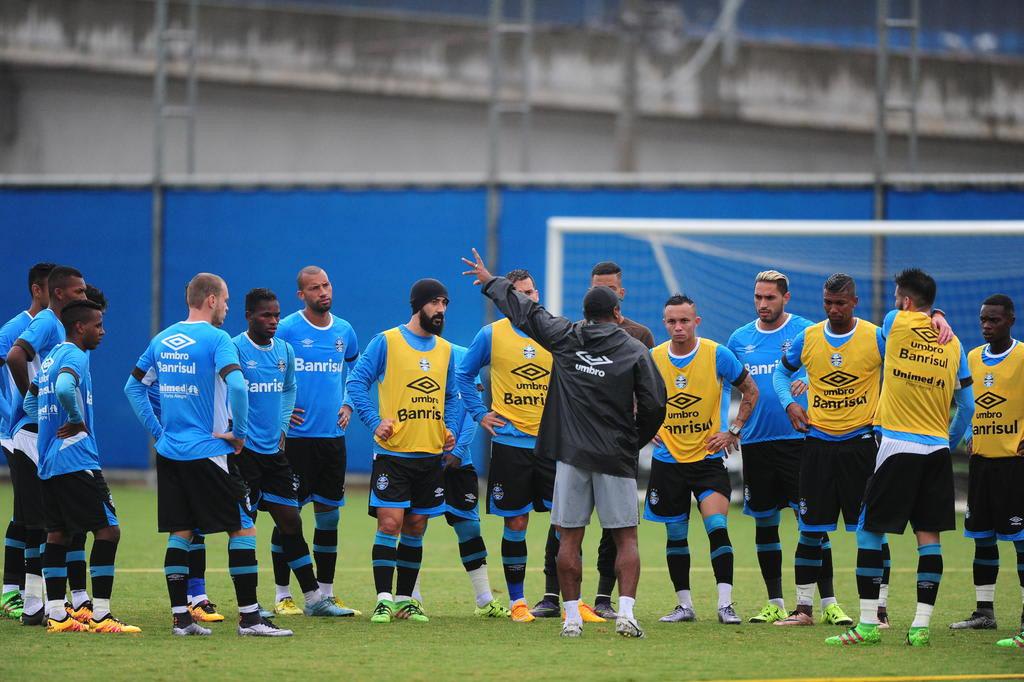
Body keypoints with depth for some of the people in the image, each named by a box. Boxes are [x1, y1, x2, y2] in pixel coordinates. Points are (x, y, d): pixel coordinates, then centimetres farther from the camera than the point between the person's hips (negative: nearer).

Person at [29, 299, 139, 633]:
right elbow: (64, 389, -31)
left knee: (57, 533, 10)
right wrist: (78, 421, -16)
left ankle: (56, 614, 9)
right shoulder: (75, 356, -11)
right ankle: (100, 615, -11)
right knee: (107, 530, -7)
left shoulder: (50, 358, 17)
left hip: (48, 463, 10)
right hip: (76, 461, -10)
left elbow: (30, 402, 25)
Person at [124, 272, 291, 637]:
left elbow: (134, 387, 16)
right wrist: (239, 433, -12)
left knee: (179, 533, 9)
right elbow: (237, 386, -25)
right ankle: (249, 617, -3)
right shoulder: (216, 339, -11)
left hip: (169, 453, 7)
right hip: (207, 453, -7)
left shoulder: (162, 340, 9)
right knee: (243, 528, 0)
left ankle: (180, 616, 6)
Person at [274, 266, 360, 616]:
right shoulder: (286, 330, -7)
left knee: (329, 515, 8)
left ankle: (327, 595, 15)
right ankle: (283, 596, 3)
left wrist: (348, 405, 13)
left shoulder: (344, 331, 9)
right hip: (296, 436, -5)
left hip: (333, 436, 5)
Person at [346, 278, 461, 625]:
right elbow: (357, 381, -7)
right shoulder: (386, 342, -4)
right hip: (392, 453, -5)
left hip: (431, 454, 5)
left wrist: (451, 427, 4)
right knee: (390, 523, -12)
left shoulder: (445, 349, 12)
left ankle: (405, 600, 16)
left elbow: (451, 396, 21)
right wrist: (375, 421, -17)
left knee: (415, 528, 8)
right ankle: (383, 600, -9)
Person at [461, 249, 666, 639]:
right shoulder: (635, 351, -2)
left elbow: (525, 311, 15)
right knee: (626, 539, 3)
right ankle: (625, 613, -10)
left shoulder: (565, 338, 3)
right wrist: (637, 440, 14)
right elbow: (655, 404, -5)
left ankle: (572, 617, 5)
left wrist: (491, 282, 31)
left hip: (571, 453, 1)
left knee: (570, 538, 7)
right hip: (616, 458, -1)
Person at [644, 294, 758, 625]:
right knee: (675, 535, 7)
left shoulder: (718, 355, -8)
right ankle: (684, 604, 18)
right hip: (668, 459, 3)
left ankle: (725, 603, -13)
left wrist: (734, 431, -2)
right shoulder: (653, 358, -2)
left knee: (717, 527, -16)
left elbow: (750, 391, 4)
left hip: (709, 458, -3)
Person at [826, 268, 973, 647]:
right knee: (929, 536, 5)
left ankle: (868, 623, -1)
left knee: (869, 531, 2)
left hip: (898, 448, -4)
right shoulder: (953, 344, 6)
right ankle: (921, 626, 0)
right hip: (937, 450, 4)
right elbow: (967, 407, 11)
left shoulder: (895, 324, -3)